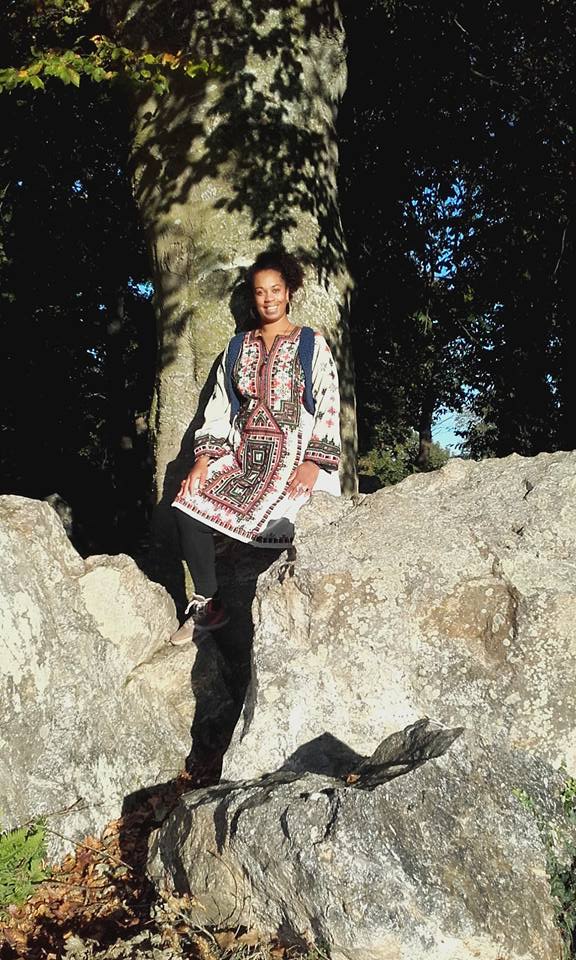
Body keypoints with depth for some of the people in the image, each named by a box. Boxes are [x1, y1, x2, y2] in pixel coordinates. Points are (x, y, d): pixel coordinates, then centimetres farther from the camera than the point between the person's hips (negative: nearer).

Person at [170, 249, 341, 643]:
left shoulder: (312, 344, 7)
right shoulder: (237, 347, 19)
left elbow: (329, 406, -2)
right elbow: (219, 407, 14)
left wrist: (312, 462, -16)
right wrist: (204, 457, -1)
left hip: (295, 455, -4)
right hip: (242, 456, 4)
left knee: (276, 518, -32)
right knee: (188, 504, -19)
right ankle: (208, 604, -5)